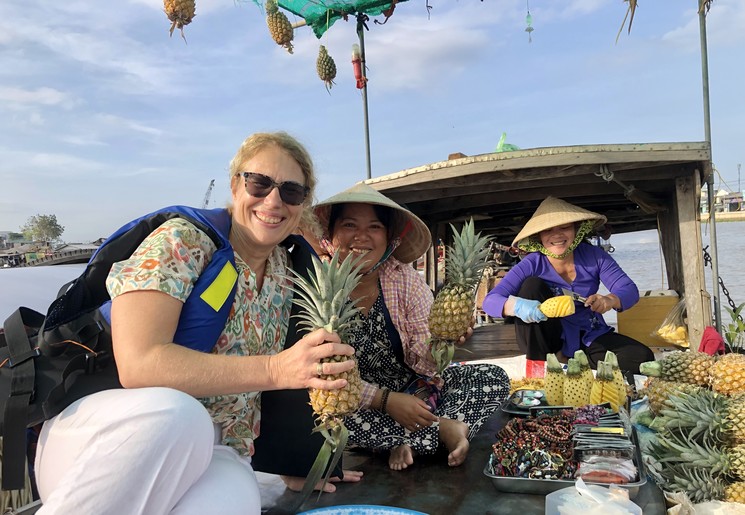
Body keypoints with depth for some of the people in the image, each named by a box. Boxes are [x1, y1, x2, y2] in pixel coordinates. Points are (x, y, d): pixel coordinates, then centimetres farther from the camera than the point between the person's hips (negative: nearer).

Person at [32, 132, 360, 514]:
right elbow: (138, 364, -25)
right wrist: (276, 370, -28)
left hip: (216, 454, 2)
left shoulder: (288, 273, 6)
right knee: (173, 413, -37)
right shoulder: (182, 242, -11)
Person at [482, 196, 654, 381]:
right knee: (532, 285, -25)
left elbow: (630, 289, -14)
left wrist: (610, 300, -38)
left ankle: (566, 362, -3)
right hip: (549, 339, -2)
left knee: (643, 358, -20)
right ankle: (538, 364, -14)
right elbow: (490, 301, -25)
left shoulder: (593, 255, -11)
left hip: (591, 338, 2)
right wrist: (518, 306, -48)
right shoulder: (532, 265, -17)